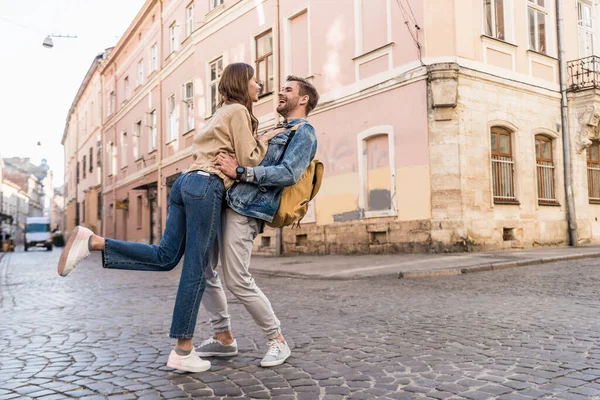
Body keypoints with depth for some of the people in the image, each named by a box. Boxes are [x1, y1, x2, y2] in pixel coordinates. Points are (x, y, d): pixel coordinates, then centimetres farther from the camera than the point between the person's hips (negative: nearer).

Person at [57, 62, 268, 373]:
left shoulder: (223, 112, 28)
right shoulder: (238, 110, 0)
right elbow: (248, 159, -5)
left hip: (187, 181, 9)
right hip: (207, 187, -9)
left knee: (164, 256, 6)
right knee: (195, 270, -6)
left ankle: (91, 242, -4)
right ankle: (183, 351, 0)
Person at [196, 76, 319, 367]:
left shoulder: (303, 132, -1)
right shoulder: (274, 132, 27)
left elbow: (289, 174, -17)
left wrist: (240, 171, -21)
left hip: (245, 210, -9)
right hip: (225, 201, 9)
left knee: (237, 280, -10)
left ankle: (277, 341, 8)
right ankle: (223, 337, 18)